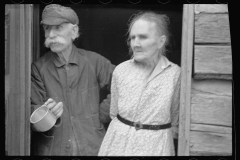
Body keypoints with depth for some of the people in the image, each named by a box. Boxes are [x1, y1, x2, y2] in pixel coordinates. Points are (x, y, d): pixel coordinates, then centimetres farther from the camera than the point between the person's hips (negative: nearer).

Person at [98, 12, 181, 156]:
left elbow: (175, 117, 3)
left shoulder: (175, 73, -11)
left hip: (156, 145, -1)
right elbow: (114, 112, 7)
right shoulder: (120, 70, -6)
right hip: (119, 142, 2)